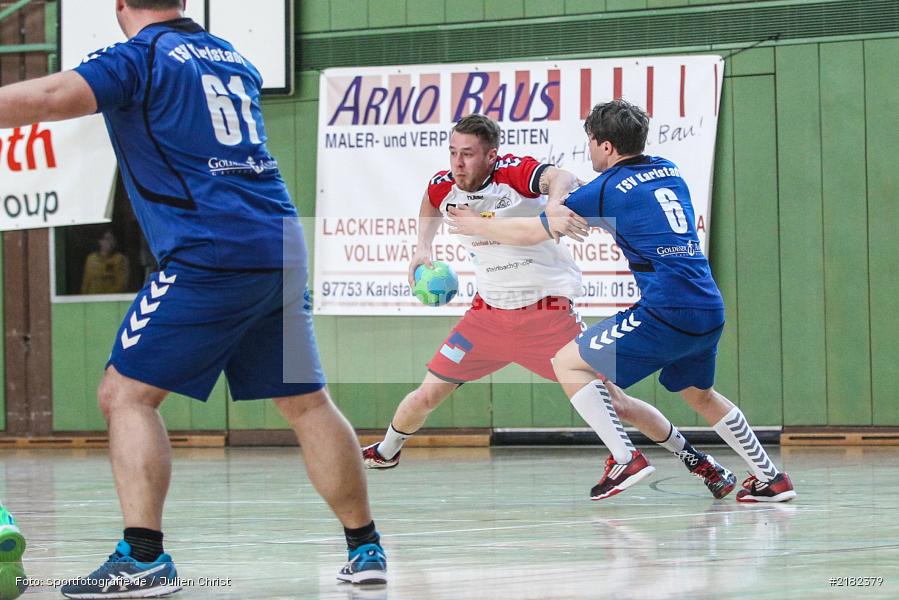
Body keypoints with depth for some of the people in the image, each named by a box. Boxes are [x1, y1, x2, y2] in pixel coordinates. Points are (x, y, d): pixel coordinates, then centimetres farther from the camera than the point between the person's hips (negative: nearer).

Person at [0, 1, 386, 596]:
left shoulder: (140, 58, -1)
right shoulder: (234, 60, 21)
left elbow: (48, 98, -16)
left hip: (213, 252, -7)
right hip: (284, 246, 7)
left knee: (126, 393, -3)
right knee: (307, 402, 15)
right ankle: (366, 548, 17)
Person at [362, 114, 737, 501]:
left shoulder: (513, 171, -21)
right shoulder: (444, 187, -4)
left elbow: (561, 179, -44)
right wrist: (422, 248, 15)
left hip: (548, 312, -5)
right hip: (488, 314, 5)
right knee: (427, 395, 2)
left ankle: (693, 458, 12)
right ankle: (385, 453, 32)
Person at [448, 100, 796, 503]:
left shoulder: (606, 190, -2)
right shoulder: (668, 171, 17)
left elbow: (532, 232, 7)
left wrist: (475, 226, 23)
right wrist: (566, 204, 31)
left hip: (665, 312, -7)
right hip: (710, 312, 7)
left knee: (568, 363, 5)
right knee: (700, 395, 30)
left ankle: (625, 458, -5)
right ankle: (771, 478, 28)